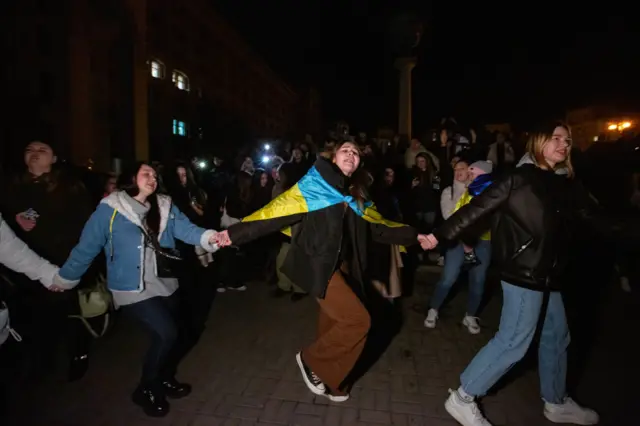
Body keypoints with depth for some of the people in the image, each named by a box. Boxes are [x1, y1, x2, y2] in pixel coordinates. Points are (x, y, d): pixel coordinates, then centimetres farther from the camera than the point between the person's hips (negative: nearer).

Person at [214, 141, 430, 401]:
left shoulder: (357, 198, 12)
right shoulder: (313, 186, -7)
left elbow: (379, 228, 18)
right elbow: (277, 210, -11)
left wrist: (413, 235, 18)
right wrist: (235, 232, -16)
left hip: (343, 266, 7)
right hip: (318, 265, -6)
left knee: (332, 324, 13)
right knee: (358, 320, -11)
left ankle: (329, 380, 36)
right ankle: (310, 359, 11)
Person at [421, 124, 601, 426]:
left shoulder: (566, 184, 10)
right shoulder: (522, 178, -11)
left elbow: (590, 216, 12)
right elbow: (479, 207, -16)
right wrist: (441, 234, -19)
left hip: (548, 273, 8)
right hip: (523, 272, -8)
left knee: (557, 335, 19)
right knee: (514, 341, -4)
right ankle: (462, 399, 9)